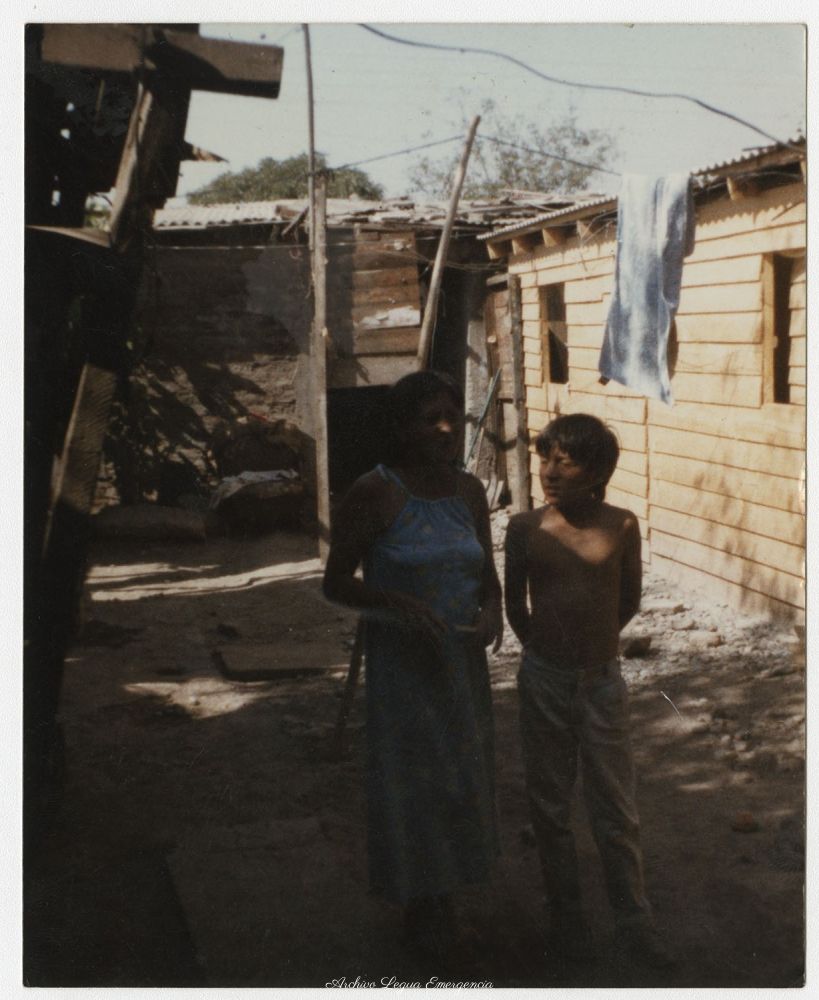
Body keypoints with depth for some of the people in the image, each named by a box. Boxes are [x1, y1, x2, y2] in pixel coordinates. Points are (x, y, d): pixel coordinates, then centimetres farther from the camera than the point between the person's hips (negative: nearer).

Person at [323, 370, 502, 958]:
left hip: (462, 662, 6)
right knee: (411, 782, 7)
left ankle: (445, 898, 38)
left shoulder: (469, 490, 2)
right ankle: (419, 907, 29)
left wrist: (493, 609, -10)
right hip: (403, 664, -6)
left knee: (461, 779, 17)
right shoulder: (375, 494, -15)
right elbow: (336, 584, -12)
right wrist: (398, 604, -27)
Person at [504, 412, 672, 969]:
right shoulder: (525, 528, -7)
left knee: (617, 812, 7)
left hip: (603, 681, 0)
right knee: (551, 806, 11)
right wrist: (543, 649, 10)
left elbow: (629, 599, 8)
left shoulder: (621, 526, -7)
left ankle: (635, 922, 21)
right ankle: (566, 917, 26)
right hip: (544, 681, 1)